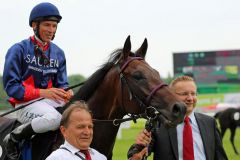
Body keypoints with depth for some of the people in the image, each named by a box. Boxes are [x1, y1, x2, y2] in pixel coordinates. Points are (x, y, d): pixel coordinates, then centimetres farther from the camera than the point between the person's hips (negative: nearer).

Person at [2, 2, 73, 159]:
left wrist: (67, 93, -11)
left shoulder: (58, 53, 13)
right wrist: (42, 92, -18)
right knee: (54, 118, -37)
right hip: (26, 103, -5)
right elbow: (11, 86, -9)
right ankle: (13, 138, -14)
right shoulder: (19, 50, -4)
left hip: (52, 100, 6)